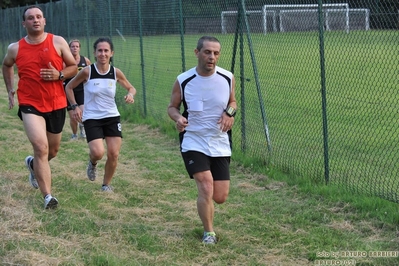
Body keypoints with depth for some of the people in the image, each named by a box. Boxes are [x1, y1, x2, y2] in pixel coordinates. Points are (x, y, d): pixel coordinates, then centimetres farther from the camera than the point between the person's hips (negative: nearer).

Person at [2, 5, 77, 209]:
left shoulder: (58, 42, -4)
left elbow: (74, 67, 3)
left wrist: (59, 74, -16)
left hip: (56, 104, 2)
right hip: (30, 105, -2)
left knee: (53, 150, 17)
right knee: (41, 148, -20)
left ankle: (33, 164, 52)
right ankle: (48, 196, -17)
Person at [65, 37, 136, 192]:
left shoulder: (116, 72, -4)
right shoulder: (87, 71, -12)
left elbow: (131, 88, 11)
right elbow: (69, 87, 1)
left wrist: (130, 94, -12)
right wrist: (74, 106, -9)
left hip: (112, 117, 3)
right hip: (91, 118, -3)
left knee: (113, 154, -2)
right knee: (98, 153, -20)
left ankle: (106, 184, 22)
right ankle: (92, 163, 18)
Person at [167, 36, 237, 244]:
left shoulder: (227, 78, -5)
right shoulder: (183, 81, -10)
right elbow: (172, 107, 4)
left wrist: (230, 112, -9)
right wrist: (178, 117, -19)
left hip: (220, 144, 3)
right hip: (193, 142, -3)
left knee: (220, 197, 3)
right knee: (206, 187, -20)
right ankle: (209, 232, 3)